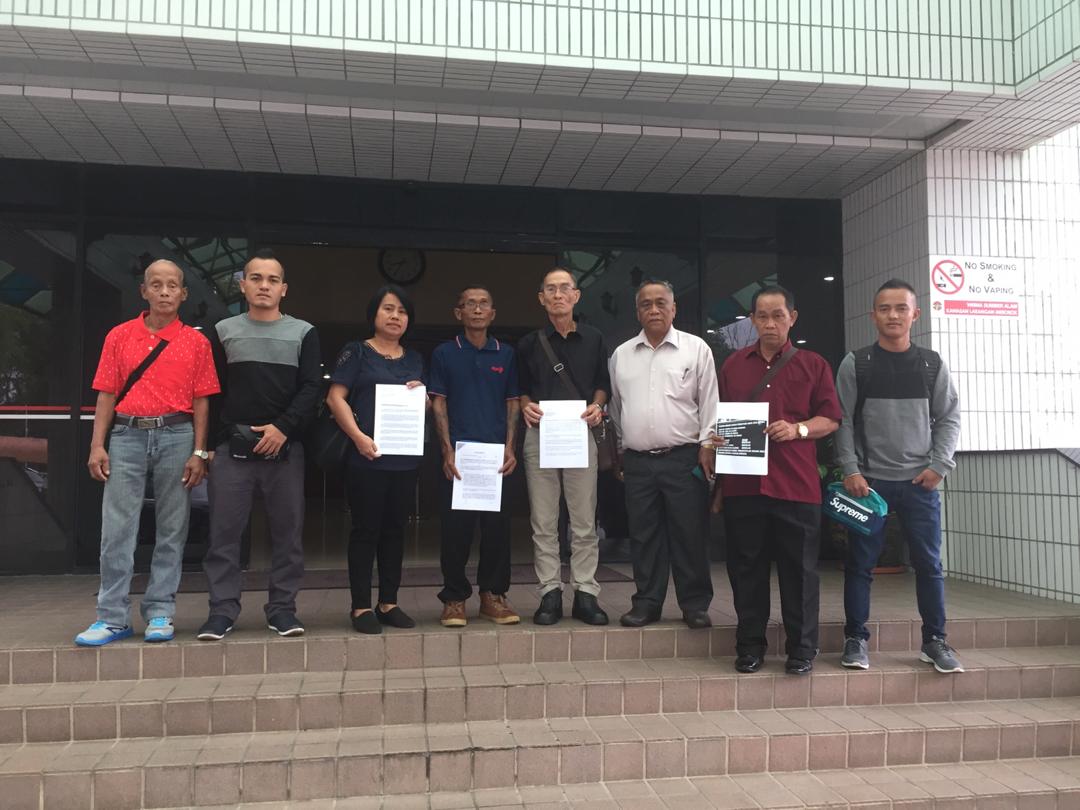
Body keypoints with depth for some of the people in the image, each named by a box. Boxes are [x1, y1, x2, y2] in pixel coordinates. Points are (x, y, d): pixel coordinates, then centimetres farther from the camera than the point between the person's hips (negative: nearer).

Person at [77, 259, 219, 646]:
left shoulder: (196, 342, 6)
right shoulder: (119, 336, 9)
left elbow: (200, 401, 4)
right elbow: (107, 394, 7)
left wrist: (198, 452, -2)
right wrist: (97, 446, 0)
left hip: (176, 437, -1)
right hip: (127, 436, 1)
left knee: (172, 529, 3)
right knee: (116, 529, 0)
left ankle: (160, 613, 13)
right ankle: (113, 617, 8)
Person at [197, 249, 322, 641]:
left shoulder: (304, 333, 9)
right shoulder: (223, 331, 11)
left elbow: (311, 388, 1)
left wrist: (283, 428, -12)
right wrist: (210, 443, 0)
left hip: (285, 447, 0)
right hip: (231, 447, 0)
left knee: (287, 531, 2)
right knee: (224, 532, 0)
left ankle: (282, 607, 12)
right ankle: (222, 609, 9)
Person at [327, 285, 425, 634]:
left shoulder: (414, 359, 17)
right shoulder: (357, 352, 2)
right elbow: (336, 397, -6)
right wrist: (359, 436, -18)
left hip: (406, 458, 5)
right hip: (367, 457, -5)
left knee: (394, 529, 9)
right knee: (366, 529, -1)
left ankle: (389, 603, 18)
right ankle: (361, 606, 8)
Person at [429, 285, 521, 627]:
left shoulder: (506, 354, 10)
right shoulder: (445, 353, 5)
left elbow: (513, 403, 12)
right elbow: (438, 403, 2)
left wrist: (509, 448, 1)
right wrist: (447, 451, -7)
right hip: (458, 453, -2)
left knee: (498, 526, 4)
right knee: (456, 528, 1)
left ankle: (492, 595, 16)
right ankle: (454, 597, 12)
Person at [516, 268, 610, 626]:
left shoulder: (593, 339, 10)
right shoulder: (529, 344, 9)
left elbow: (602, 384, 15)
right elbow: (521, 390, 14)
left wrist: (596, 406, -4)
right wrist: (526, 406, -6)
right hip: (539, 434, 0)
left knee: (584, 521, 2)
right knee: (543, 522, 2)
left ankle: (585, 593, 10)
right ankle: (550, 593, 10)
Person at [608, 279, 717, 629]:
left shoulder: (696, 348, 2)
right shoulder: (621, 354, 12)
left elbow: (709, 401, 1)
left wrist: (707, 445, -6)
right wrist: (618, 448, 16)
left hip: (683, 458, -3)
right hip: (637, 460, 3)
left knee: (690, 534, 1)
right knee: (644, 535, 8)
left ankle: (695, 604, 13)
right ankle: (647, 602, 19)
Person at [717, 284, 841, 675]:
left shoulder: (813, 365, 8)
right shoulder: (733, 365, 13)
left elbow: (831, 419, 7)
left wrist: (798, 429, -11)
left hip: (796, 484, -1)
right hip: (743, 482, 2)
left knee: (799, 568, 4)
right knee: (746, 567, 8)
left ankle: (802, 648, 16)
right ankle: (750, 645, 19)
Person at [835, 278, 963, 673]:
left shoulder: (932, 364, 6)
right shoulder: (855, 364, 1)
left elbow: (949, 419, 7)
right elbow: (843, 422, -2)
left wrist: (939, 466, -4)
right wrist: (851, 470, -9)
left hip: (920, 481, 2)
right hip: (868, 480, -1)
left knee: (929, 563, 6)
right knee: (860, 563, 2)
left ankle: (934, 641, 20)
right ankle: (856, 639, 14)